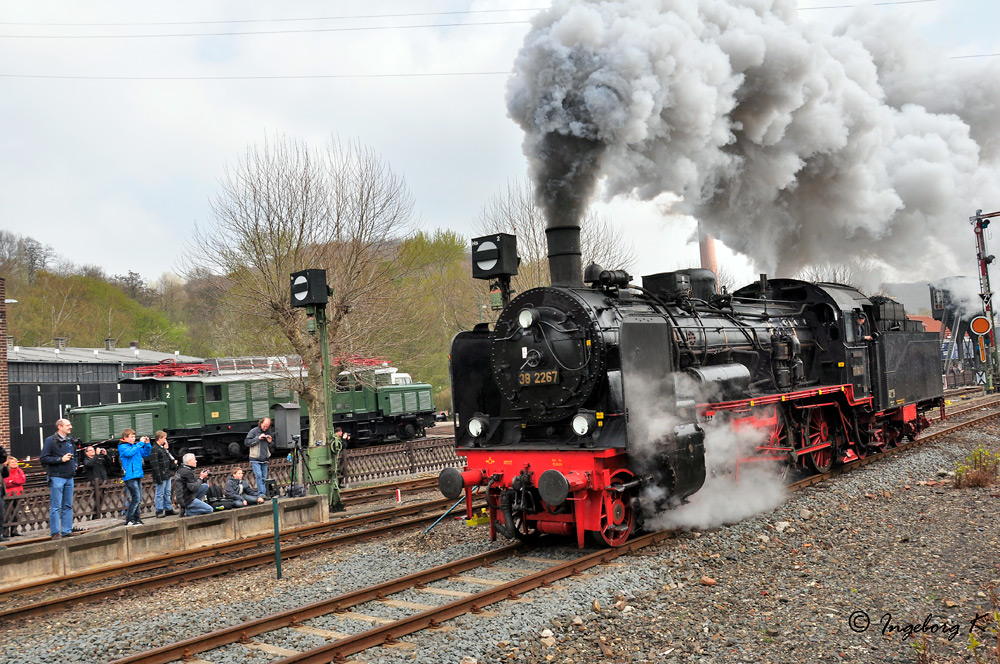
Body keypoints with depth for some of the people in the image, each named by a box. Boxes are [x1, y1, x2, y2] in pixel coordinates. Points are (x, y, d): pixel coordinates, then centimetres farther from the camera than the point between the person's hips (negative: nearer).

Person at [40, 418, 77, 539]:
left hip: (69, 477, 7)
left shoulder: (69, 441, 15)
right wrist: (61, 459, -17)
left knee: (68, 506, 9)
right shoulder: (50, 441, -6)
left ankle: (67, 531, 15)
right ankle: (55, 532, -1)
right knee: (55, 506, -5)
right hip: (56, 477, -7)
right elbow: (44, 459, -12)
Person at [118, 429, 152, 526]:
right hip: (130, 476, -8)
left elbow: (146, 453, 23)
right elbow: (130, 452, -25)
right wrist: (140, 443, -20)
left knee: (139, 499, 10)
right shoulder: (122, 447, -5)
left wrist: (147, 444, 7)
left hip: (138, 475, 8)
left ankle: (136, 519, 17)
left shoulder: (135, 446, 16)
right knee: (136, 498, -12)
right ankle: (129, 520, -7)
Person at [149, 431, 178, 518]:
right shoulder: (154, 449, -14)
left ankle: (168, 509, 21)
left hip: (167, 474, 9)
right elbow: (154, 464, -18)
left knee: (167, 493, 14)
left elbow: (169, 458, 26)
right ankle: (159, 511, 3)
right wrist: (158, 477, -21)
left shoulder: (163, 448, 14)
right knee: (160, 494, -2)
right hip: (161, 475, -9)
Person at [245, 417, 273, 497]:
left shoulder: (268, 433, 13)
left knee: (264, 477, 4)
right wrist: (258, 438, -15)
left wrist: (270, 442, 0)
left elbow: (271, 447, 23)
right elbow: (246, 442, -9)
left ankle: (264, 494, 7)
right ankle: (261, 493, -16)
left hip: (264, 460, 5)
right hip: (255, 459, -5)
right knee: (258, 476, -14)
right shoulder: (254, 431, -2)